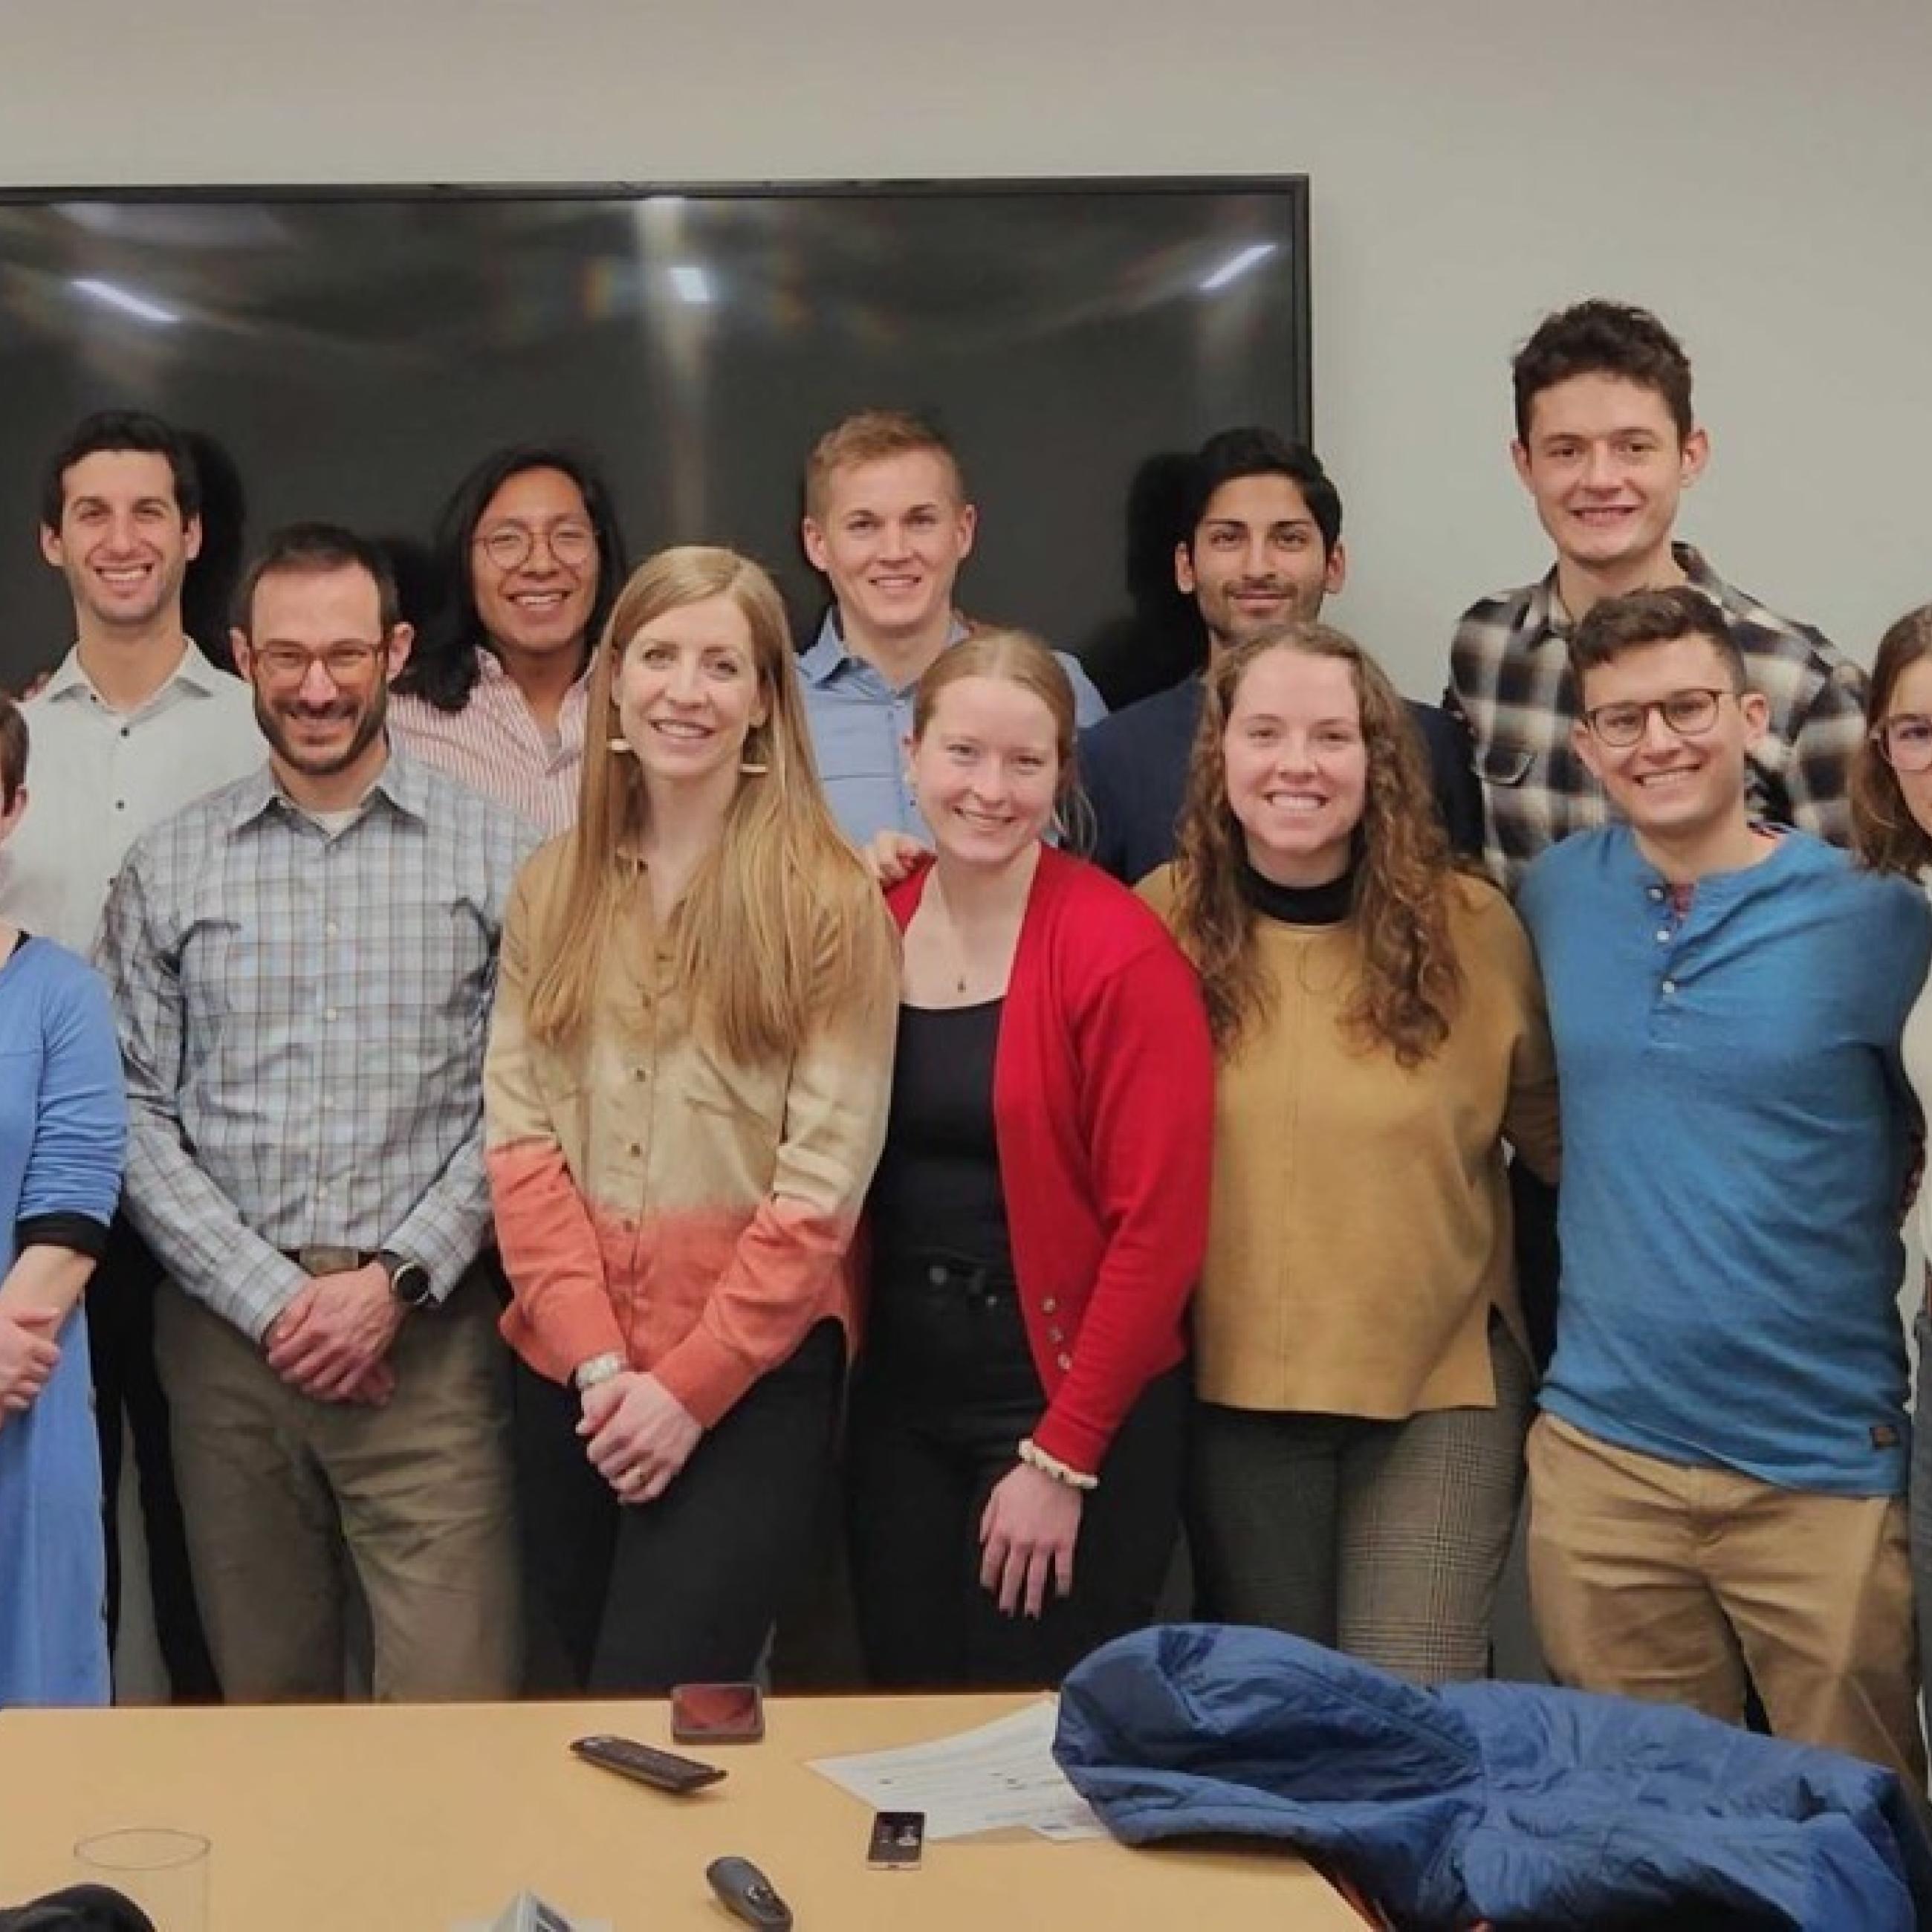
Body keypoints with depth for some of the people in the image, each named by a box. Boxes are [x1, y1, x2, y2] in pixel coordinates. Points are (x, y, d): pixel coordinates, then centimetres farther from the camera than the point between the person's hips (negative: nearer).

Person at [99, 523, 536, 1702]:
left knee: (455, 1711, -5)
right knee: (268, 1705, 12)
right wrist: (270, 1297, -7)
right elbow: (138, 1116, 3)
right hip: (230, 1330, 2)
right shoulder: (168, 870, 7)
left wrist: (397, 1281, -10)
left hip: (430, 1333, -2)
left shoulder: (499, 852, 2)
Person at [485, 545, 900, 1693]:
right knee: (592, 1671, 14)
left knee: (650, 1714, -11)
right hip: (571, 1377, 4)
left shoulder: (828, 899, -5)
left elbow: (824, 1179, -9)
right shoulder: (554, 889, 8)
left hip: (753, 1377, -4)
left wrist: (688, 1383, -13)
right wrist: (598, 1358, -10)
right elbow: (519, 1133, 1)